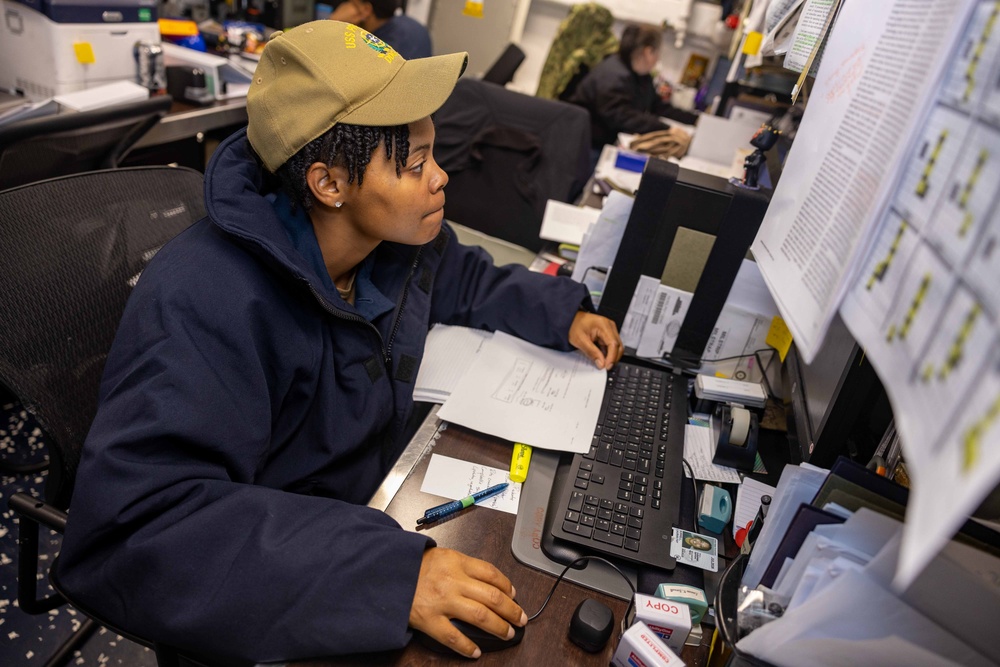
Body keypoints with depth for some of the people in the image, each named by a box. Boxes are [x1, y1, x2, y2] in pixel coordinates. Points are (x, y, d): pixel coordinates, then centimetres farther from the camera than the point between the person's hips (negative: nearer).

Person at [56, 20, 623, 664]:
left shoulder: (399, 230, -8)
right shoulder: (208, 305, -32)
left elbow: (462, 277, 14)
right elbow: (132, 526, -37)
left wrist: (562, 311, 3)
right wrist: (384, 568, -44)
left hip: (377, 503, 7)